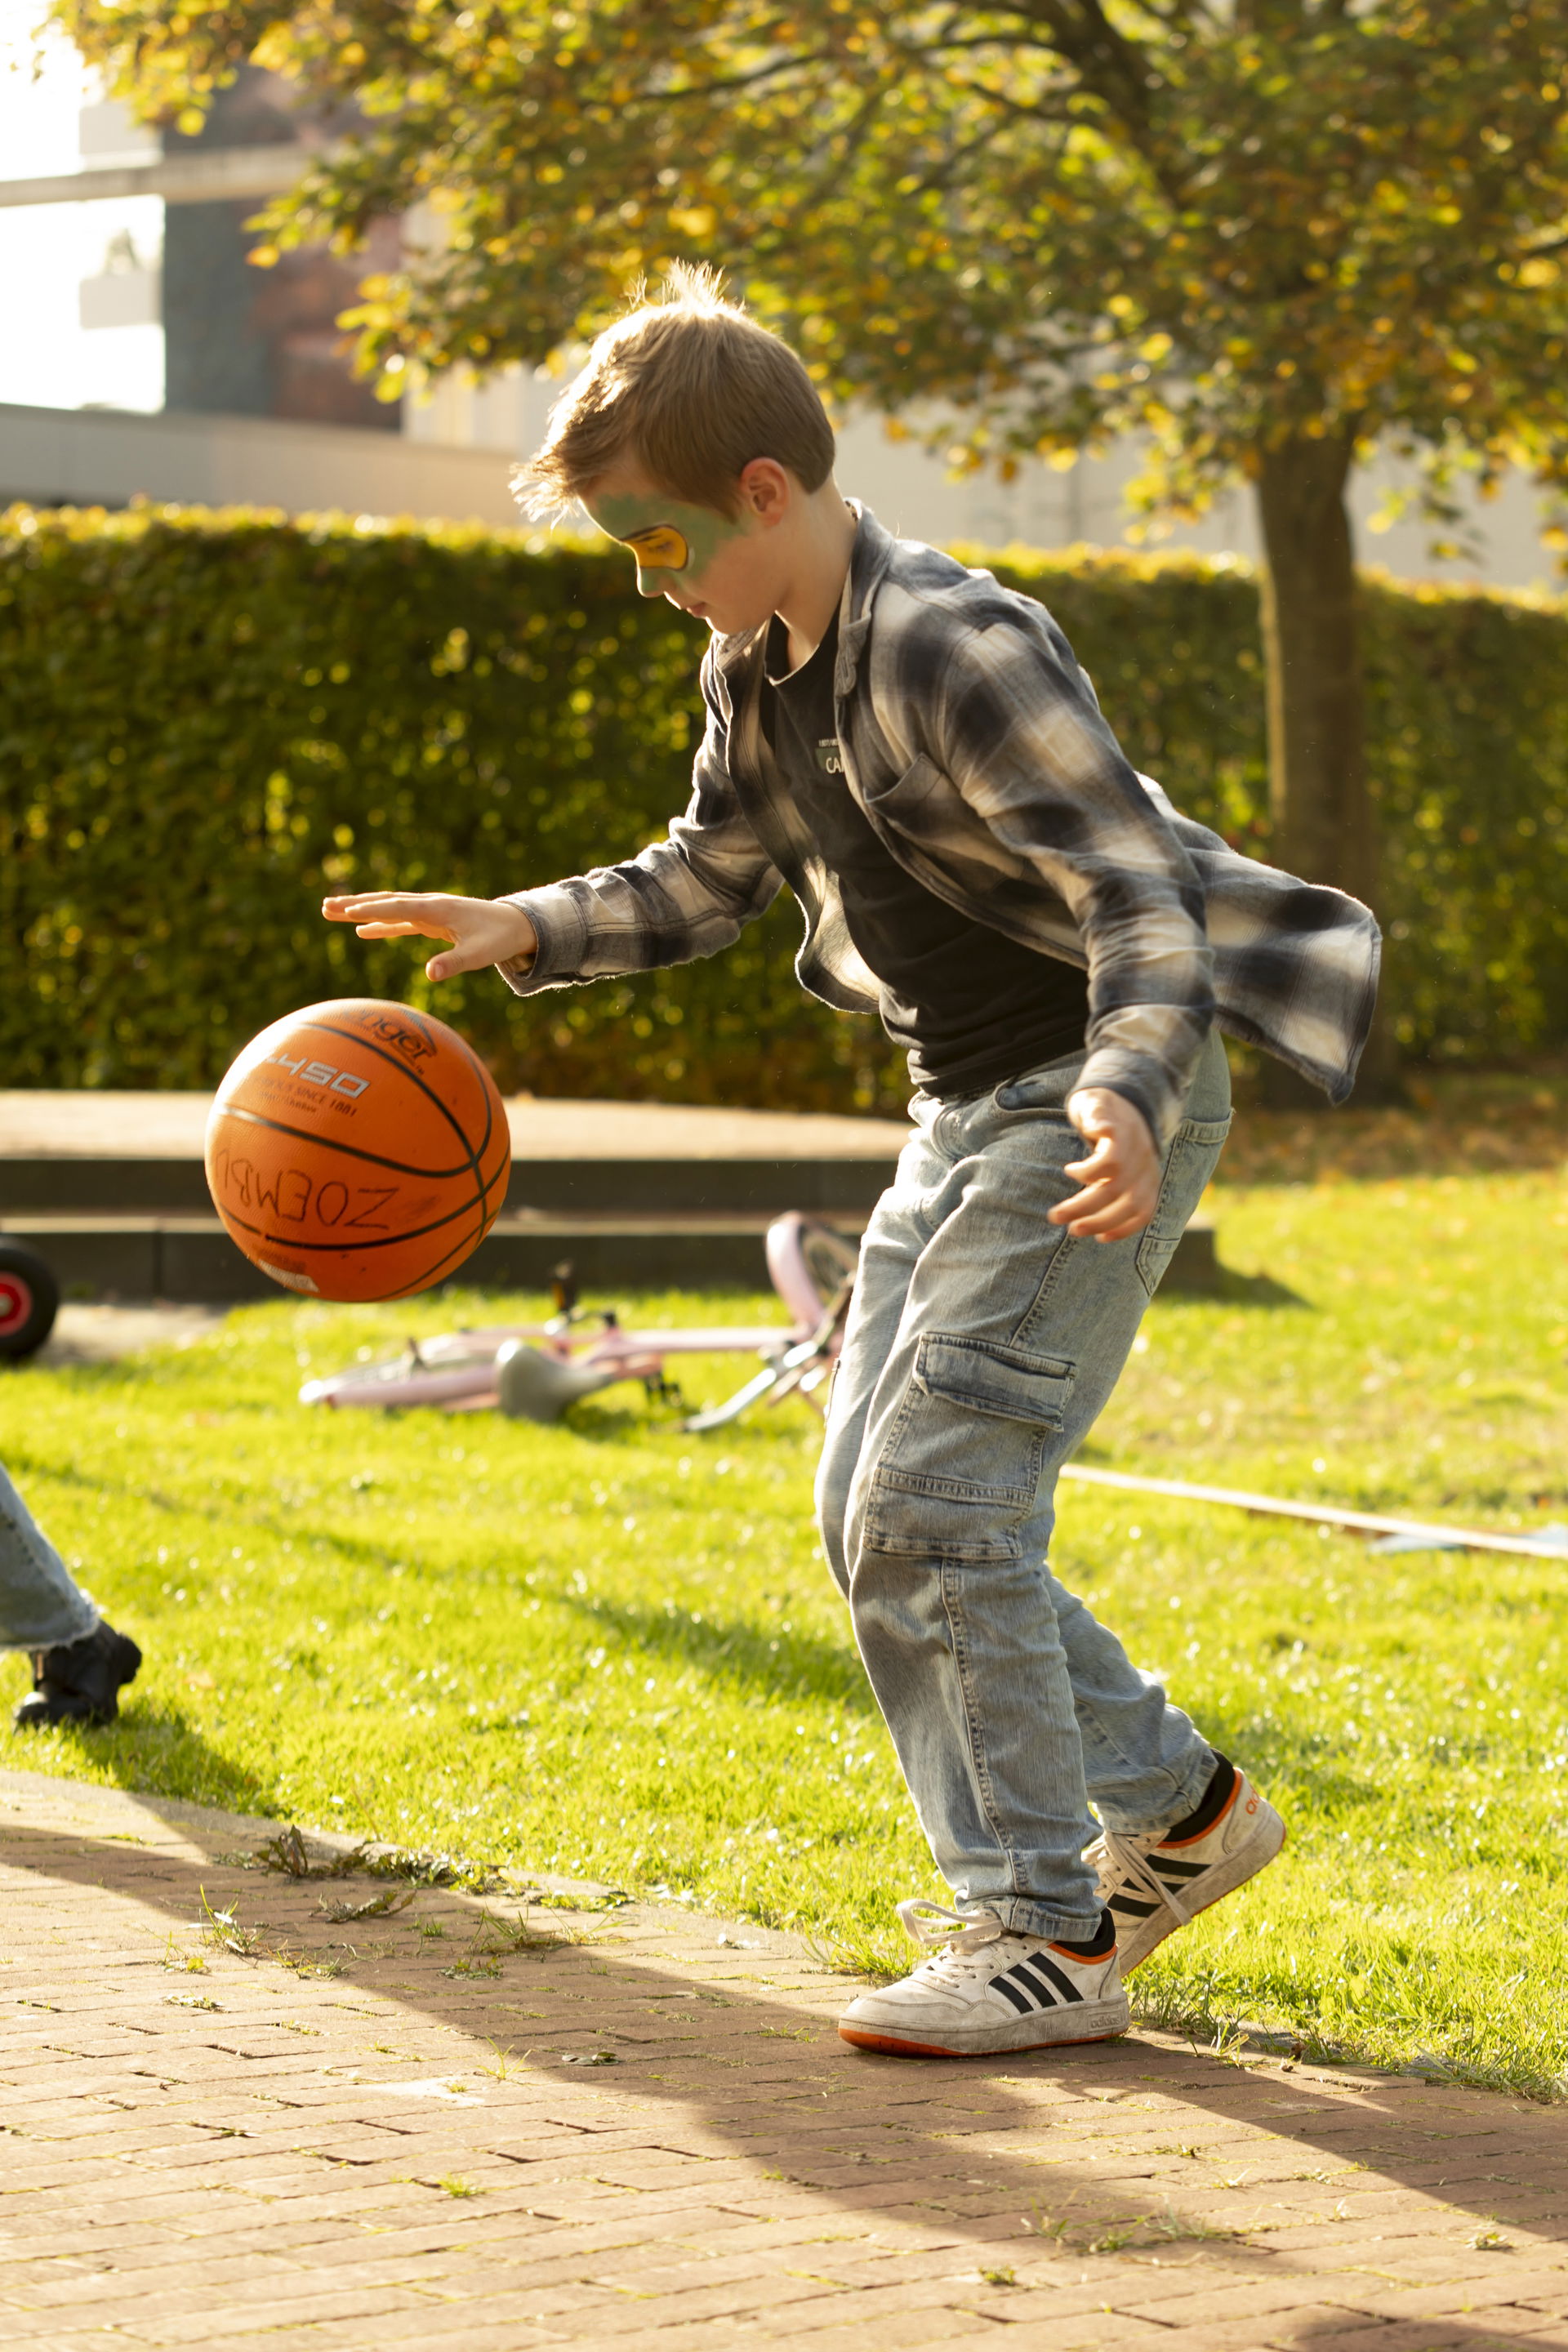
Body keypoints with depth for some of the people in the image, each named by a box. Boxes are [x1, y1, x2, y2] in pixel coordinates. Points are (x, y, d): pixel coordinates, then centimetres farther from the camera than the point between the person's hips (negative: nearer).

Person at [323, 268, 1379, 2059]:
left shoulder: (958, 655, -23)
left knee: (934, 1509, -15)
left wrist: (1126, 1095, -43)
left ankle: (1050, 1940, -6)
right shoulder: (756, 666, 6)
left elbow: (1143, 893, -27)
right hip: (966, 1111, 10)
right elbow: (707, 882, 20)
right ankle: (1176, 1809, 22)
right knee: (873, 1517, 9)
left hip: (1098, 1115, -10)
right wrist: (522, 931, 3)